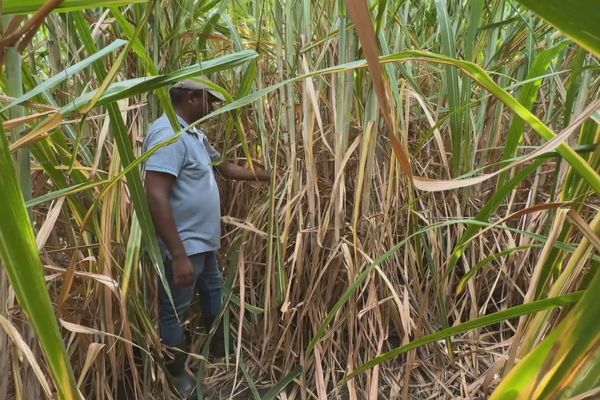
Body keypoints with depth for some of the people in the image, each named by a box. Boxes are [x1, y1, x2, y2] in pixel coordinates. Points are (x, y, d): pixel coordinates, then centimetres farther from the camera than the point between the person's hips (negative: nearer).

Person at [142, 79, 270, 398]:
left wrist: (270, 176, 24)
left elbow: (226, 167, 22)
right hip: (183, 246, -11)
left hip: (203, 241, 11)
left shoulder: (194, 134, 11)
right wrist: (178, 256, -31)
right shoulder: (168, 133, -22)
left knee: (214, 294, 25)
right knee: (175, 312, 8)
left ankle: (220, 355, 47)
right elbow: (156, 196, -30)